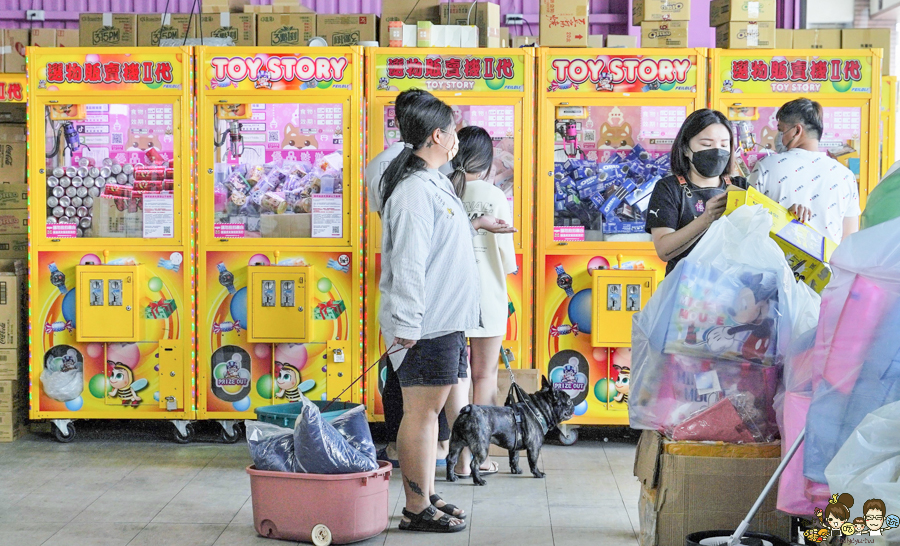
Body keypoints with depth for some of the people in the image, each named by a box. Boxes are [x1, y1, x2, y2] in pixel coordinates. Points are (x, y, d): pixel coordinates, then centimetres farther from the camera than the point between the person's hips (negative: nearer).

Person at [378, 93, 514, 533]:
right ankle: (417, 510, 0)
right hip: (426, 324, -11)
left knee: (431, 409, 15)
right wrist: (407, 326, -24)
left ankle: (427, 497, 23)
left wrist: (473, 223, 43)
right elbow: (408, 262, -22)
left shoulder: (432, 182, 16)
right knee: (421, 411, -5)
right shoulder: (415, 189, -17)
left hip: (445, 320, 11)